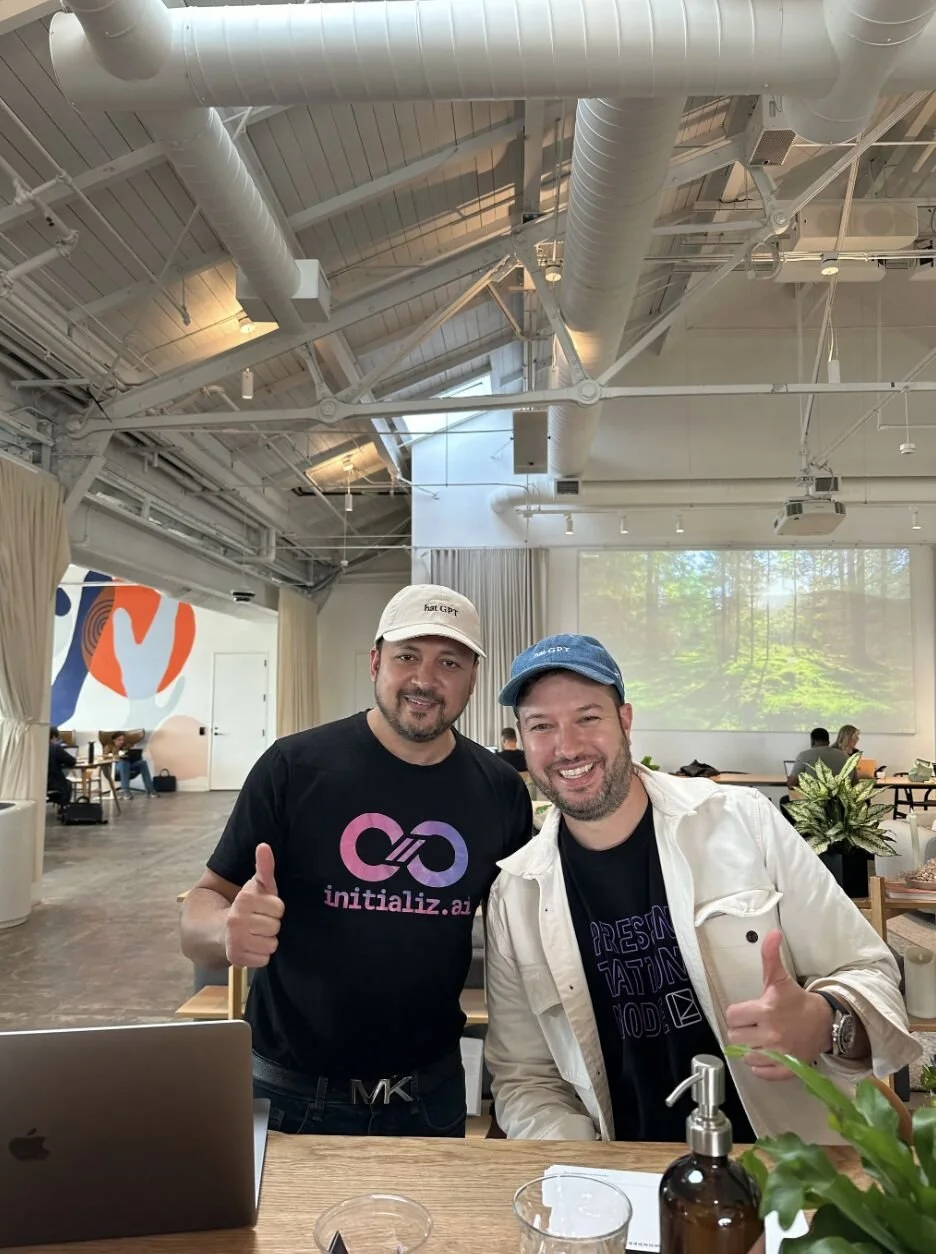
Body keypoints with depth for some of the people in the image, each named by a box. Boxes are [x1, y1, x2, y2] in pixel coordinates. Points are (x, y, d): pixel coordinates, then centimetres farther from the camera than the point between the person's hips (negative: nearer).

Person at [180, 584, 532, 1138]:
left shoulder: (503, 790, -4)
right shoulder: (294, 766, -14)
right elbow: (204, 907, -10)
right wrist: (228, 929, -33)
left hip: (433, 1095, 3)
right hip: (291, 1095, -2)